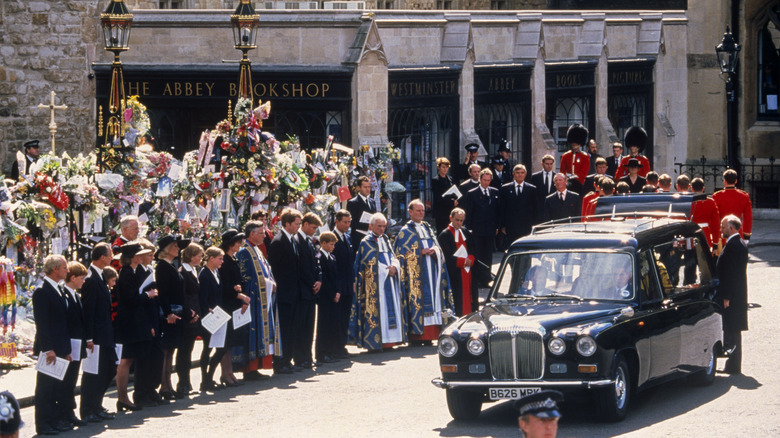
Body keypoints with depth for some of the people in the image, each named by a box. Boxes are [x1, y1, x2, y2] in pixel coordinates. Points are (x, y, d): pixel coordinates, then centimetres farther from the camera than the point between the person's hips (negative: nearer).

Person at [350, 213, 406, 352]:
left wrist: (394, 267, -8)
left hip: (389, 281, 7)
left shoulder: (385, 240, 17)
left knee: (390, 308, 3)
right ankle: (373, 344, -8)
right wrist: (387, 270, -11)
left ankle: (386, 341, 6)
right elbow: (371, 263, -9)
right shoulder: (367, 242, -4)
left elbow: (393, 257, 12)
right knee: (375, 311, -9)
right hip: (374, 282, -7)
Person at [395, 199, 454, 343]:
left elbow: (438, 247, 17)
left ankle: (427, 336, 3)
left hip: (430, 271, 6)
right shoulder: (405, 232, 0)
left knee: (432, 301, 1)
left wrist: (434, 250, -7)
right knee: (417, 300, -11)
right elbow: (401, 253, -7)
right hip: (416, 274, -6)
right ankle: (416, 335, -10)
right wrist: (421, 252, -14)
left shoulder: (428, 228, 19)